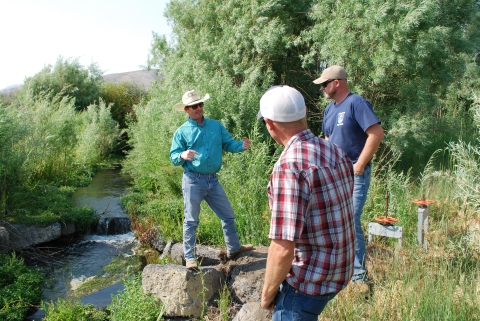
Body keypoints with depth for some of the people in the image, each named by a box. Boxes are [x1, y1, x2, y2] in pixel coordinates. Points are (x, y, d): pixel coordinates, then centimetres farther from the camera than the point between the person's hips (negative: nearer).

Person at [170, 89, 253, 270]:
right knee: (191, 221, 3)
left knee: (228, 215, 15)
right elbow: (173, 157, -3)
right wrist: (182, 155, -26)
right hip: (193, 181, -4)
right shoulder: (182, 132, -1)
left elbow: (228, 144, 6)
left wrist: (242, 146, -14)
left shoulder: (216, 126, 9)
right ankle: (190, 257, 17)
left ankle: (233, 248, 34)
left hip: (213, 180, 4)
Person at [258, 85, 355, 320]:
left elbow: (283, 249, -30)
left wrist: (268, 292, -12)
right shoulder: (334, 151, 0)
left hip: (310, 279, -9)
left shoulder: (289, 166, -27)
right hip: (339, 268, 9)